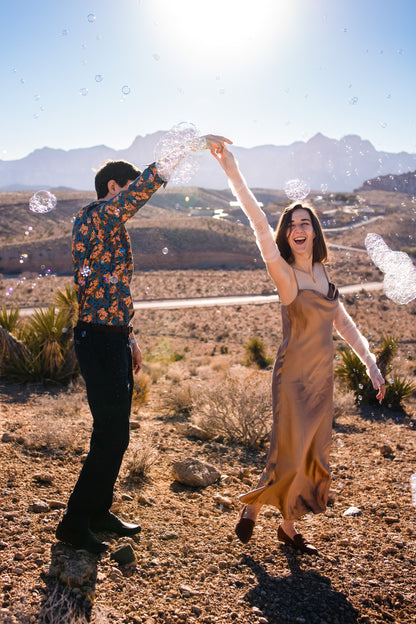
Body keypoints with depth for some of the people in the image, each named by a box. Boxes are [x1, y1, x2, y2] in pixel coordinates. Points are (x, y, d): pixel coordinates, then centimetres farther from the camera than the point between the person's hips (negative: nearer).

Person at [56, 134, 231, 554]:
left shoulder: (110, 229, 20)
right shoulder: (94, 216, -10)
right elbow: (144, 185, -23)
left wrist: (129, 338, 23)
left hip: (112, 339, 10)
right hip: (99, 340, -10)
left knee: (114, 433, 16)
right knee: (111, 436, -5)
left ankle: (99, 511, 29)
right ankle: (74, 523, 7)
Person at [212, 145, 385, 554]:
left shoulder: (321, 273, 8)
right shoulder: (285, 274, -12)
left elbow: (342, 322, 14)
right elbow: (259, 225, -26)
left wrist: (370, 363, 12)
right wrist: (233, 173, -35)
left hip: (323, 376, 7)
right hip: (294, 376, -7)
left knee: (313, 455, 12)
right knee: (290, 454, -4)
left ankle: (288, 526, 28)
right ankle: (251, 508, 23)